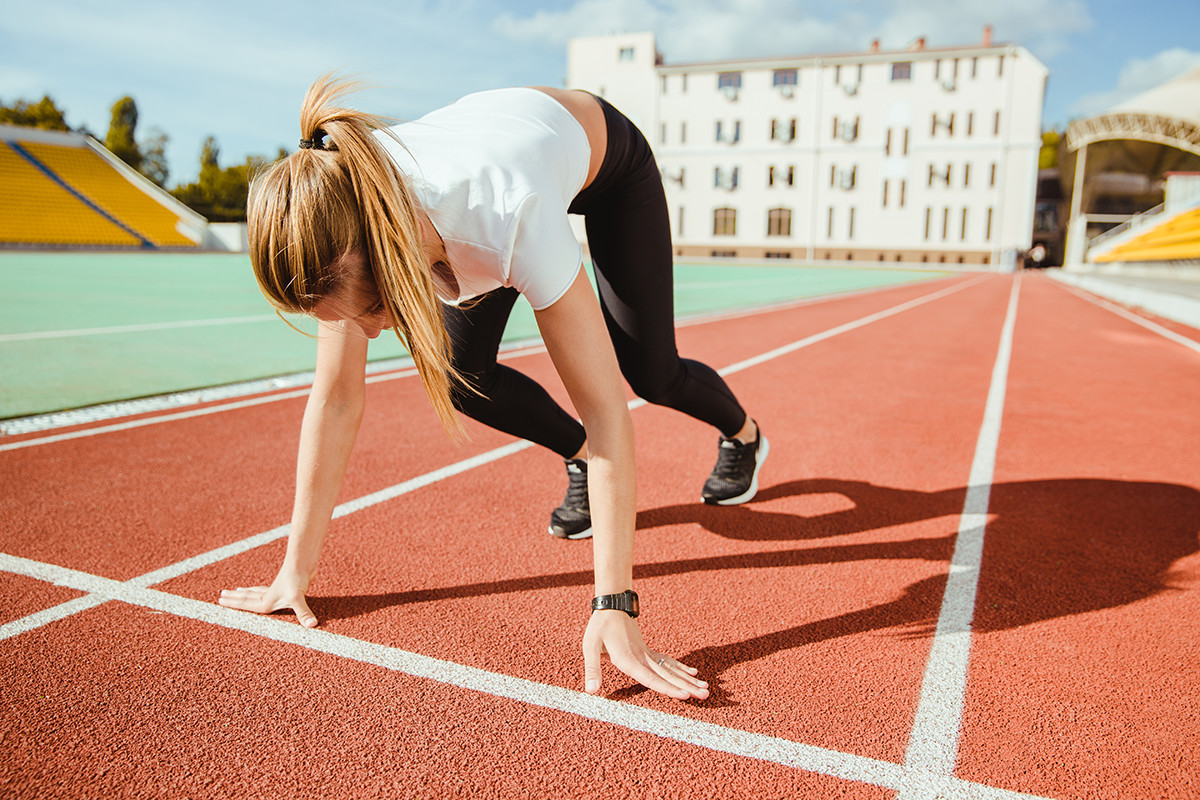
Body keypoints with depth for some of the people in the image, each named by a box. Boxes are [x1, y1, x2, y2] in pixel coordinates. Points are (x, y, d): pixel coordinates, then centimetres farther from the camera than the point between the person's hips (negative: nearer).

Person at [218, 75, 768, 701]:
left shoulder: (512, 217, -49)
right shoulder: (343, 218, -34)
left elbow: (606, 413, -45)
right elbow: (336, 401, -26)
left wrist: (614, 607, -47)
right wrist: (296, 569, -24)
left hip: (606, 155, -3)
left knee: (650, 374, -2)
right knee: (461, 375, -13)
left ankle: (741, 434, 34)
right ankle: (579, 461, 15)